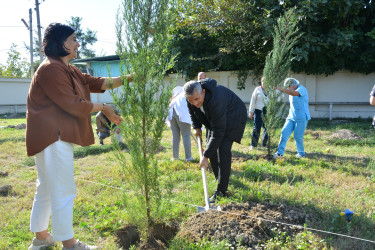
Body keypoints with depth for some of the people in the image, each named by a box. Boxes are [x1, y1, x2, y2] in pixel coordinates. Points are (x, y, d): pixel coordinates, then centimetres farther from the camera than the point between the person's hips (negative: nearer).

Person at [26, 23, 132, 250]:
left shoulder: (68, 70, 18)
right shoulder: (51, 69, -15)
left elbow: (97, 83, 11)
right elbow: (73, 104, -18)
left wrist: (128, 78, 4)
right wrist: (103, 108, -7)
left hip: (57, 137, 11)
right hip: (54, 137, -11)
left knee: (47, 189, 19)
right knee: (64, 192, -3)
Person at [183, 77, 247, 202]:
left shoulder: (216, 100, -42)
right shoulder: (192, 95, -20)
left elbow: (218, 132, -39)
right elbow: (192, 110, 7)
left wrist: (205, 156, -37)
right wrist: (196, 127, 6)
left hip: (233, 116, -7)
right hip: (213, 118, 8)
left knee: (223, 149, -18)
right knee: (211, 146, 5)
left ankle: (221, 190, -12)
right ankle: (218, 177, 26)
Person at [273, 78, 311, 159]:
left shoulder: (301, 88, -11)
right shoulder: (292, 91, 14)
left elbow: (294, 93, -34)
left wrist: (281, 89, -36)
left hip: (301, 118, -7)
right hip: (292, 117, 7)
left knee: (298, 136, -3)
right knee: (284, 132, -5)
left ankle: (301, 153, 18)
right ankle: (280, 152, -4)